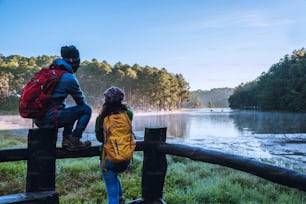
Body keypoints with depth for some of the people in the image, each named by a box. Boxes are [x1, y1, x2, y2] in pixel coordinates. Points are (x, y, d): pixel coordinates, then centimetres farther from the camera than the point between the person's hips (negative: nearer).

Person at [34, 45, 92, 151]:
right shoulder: (69, 78, -12)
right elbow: (81, 101, 3)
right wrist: (83, 103, 25)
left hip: (38, 119, 9)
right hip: (50, 119, -8)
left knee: (69, 109, 32)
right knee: (86, 109, 0)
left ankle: (67, 138, 22)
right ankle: (74, 141, 3)